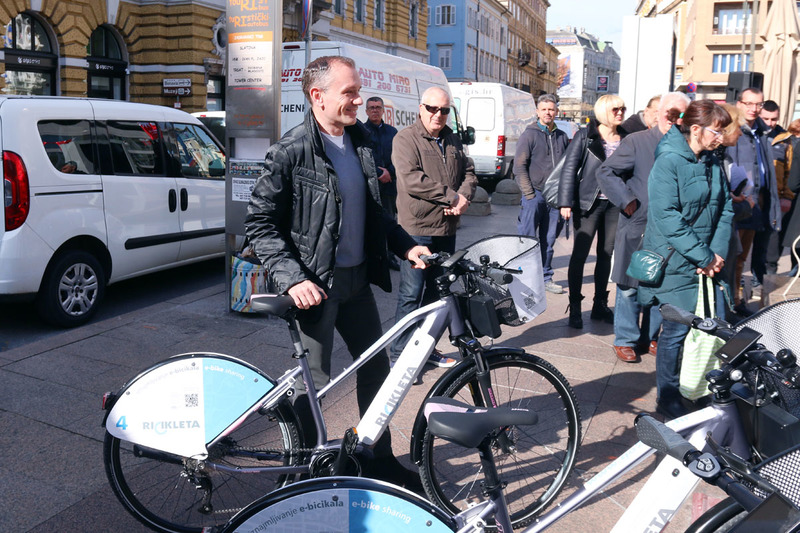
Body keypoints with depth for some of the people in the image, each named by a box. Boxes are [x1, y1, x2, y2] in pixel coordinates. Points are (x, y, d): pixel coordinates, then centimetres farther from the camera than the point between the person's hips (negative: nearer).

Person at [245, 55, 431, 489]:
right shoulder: (291, 152, -15)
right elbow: (260, 222, -13)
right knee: (315, 381, 2)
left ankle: (379, 458, 35)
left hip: (357, 278, 7)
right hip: (316, 284, -7)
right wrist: (291, 278, -23)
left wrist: (404, 245, 7)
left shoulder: (361, 139, 7)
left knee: (376, 365, 16)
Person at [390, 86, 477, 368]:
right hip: (417, 229, -7)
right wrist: (451, 196, -15)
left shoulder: (453, 141, 17)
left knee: (437, 291, 14)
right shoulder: (406, 139, -5)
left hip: (447, 228, 7)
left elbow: (469, 173, 16)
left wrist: (463, 197, -7)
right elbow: (411, 180, -18)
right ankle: (399, 355, 4)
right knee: (411, 294, -5)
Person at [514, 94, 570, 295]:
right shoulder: (529, 135, -1)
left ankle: (546, 278, 18)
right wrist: (529, 194, -11)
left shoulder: (562, 137, 13)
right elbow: (519, 167, -5)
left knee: (548, 242, 10)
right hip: (535, 195, -4)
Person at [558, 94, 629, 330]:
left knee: (606, 254, 10)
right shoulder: (585, 136, -3)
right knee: (580, 255, -2)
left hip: (615, 204, 4)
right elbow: (569, 168, -6)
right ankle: (574, 307, 5)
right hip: (589, 202, -4)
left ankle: (600, 305, 21)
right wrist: (566, 202, -12)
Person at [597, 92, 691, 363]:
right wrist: (626, 200, -12)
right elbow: (606, 172, -5)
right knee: (629, 287, 4)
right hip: (637, 228, -3)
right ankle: (625, 340, 18)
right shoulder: (636, 142, -4)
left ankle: (650, 337, 28)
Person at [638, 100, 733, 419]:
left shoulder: (712, 162, 10)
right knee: (677, 330, -2)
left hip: (707, 261, 7)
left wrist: (718, 252, -5)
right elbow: (667, 218, -21)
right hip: (675, 264, -7)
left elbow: (725, 210, 9)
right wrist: (704, 257, -19)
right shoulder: (668, 162, -13)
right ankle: (667, 401, 15)